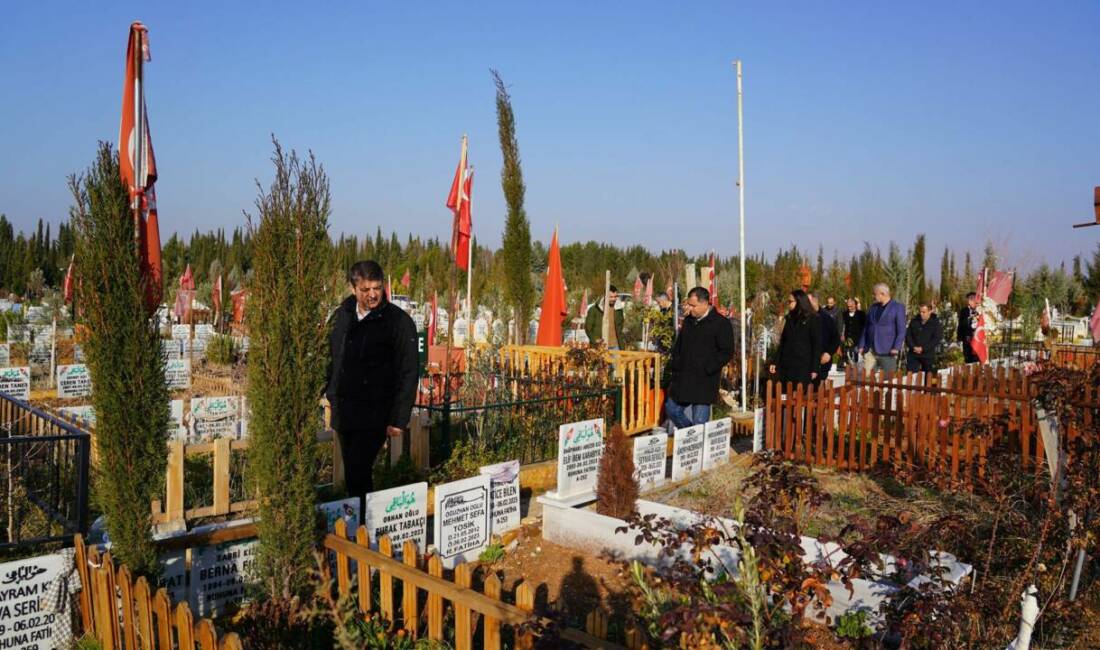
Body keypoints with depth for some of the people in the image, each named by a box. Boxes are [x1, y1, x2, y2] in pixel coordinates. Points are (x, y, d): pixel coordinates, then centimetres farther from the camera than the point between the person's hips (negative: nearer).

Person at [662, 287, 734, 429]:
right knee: (671, 409, 12)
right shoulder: (688, 321, 13)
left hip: (704, 381, -7)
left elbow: (726, 352, -12)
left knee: (699, 421, -6)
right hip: (682, 378, 7)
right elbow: (677, 347, 21)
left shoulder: (721, 323, -8)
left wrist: (707, 369, -17)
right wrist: (674, 368, 8)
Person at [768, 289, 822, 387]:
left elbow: (817, 345, -5)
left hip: (803, 367, -5)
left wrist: (815, 368, -10)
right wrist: (775, 363, 10)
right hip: (785, 366, 5)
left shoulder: (813, 319, -1)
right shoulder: (788, 318, 15)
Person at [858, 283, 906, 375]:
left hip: (888, 352, -5)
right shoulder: (873, 307, 15)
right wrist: (862, 346, 12)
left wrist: (896, 347, -17)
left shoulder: (898, 307, -2)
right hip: (871, 351, 5)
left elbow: (901, 330, -7)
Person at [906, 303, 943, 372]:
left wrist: (923, 348, -16)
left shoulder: (936, 323, 0)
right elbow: (908, 336, 6)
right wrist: (913, 347, -11)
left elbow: (937, 339, -8)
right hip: (913, 354, 2)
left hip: (928, 356, -2)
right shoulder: (914, 322, 9)